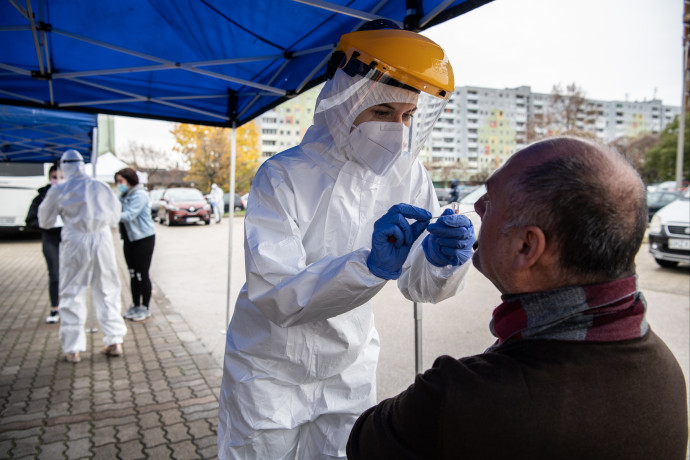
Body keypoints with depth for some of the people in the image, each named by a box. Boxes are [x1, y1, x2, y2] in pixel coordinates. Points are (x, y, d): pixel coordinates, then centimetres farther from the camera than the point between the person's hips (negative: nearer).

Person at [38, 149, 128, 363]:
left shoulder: (58, 190, 1)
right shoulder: (101, 187, 8)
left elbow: (45, 221, 11)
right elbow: (115, 216, 15)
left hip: (75, 242, -2)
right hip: (102, 239, 2)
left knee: (72, 293, 7)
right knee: (107, 291, 11)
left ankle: (73, 348, 8)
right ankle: (114, 341, 12)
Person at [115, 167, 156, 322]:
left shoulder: (139, 195, -13)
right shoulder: (123, 196, 14)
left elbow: (130, 215, -24)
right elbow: (118, 213, 6)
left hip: (143, 238, -8)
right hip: (129, 239, 8)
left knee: (142, 275, -2)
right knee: (133, 274, 13)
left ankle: (145, 308, 8)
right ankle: (135, 306, 24)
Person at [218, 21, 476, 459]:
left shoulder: (408, 175, -8)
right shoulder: (283, 177, -22)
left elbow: (420, 287, -9)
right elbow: (274, 297, -31)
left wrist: (441, 258, -31)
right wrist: (370, 265, -44)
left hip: (349, 370, 4)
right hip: (270, 370, -3)